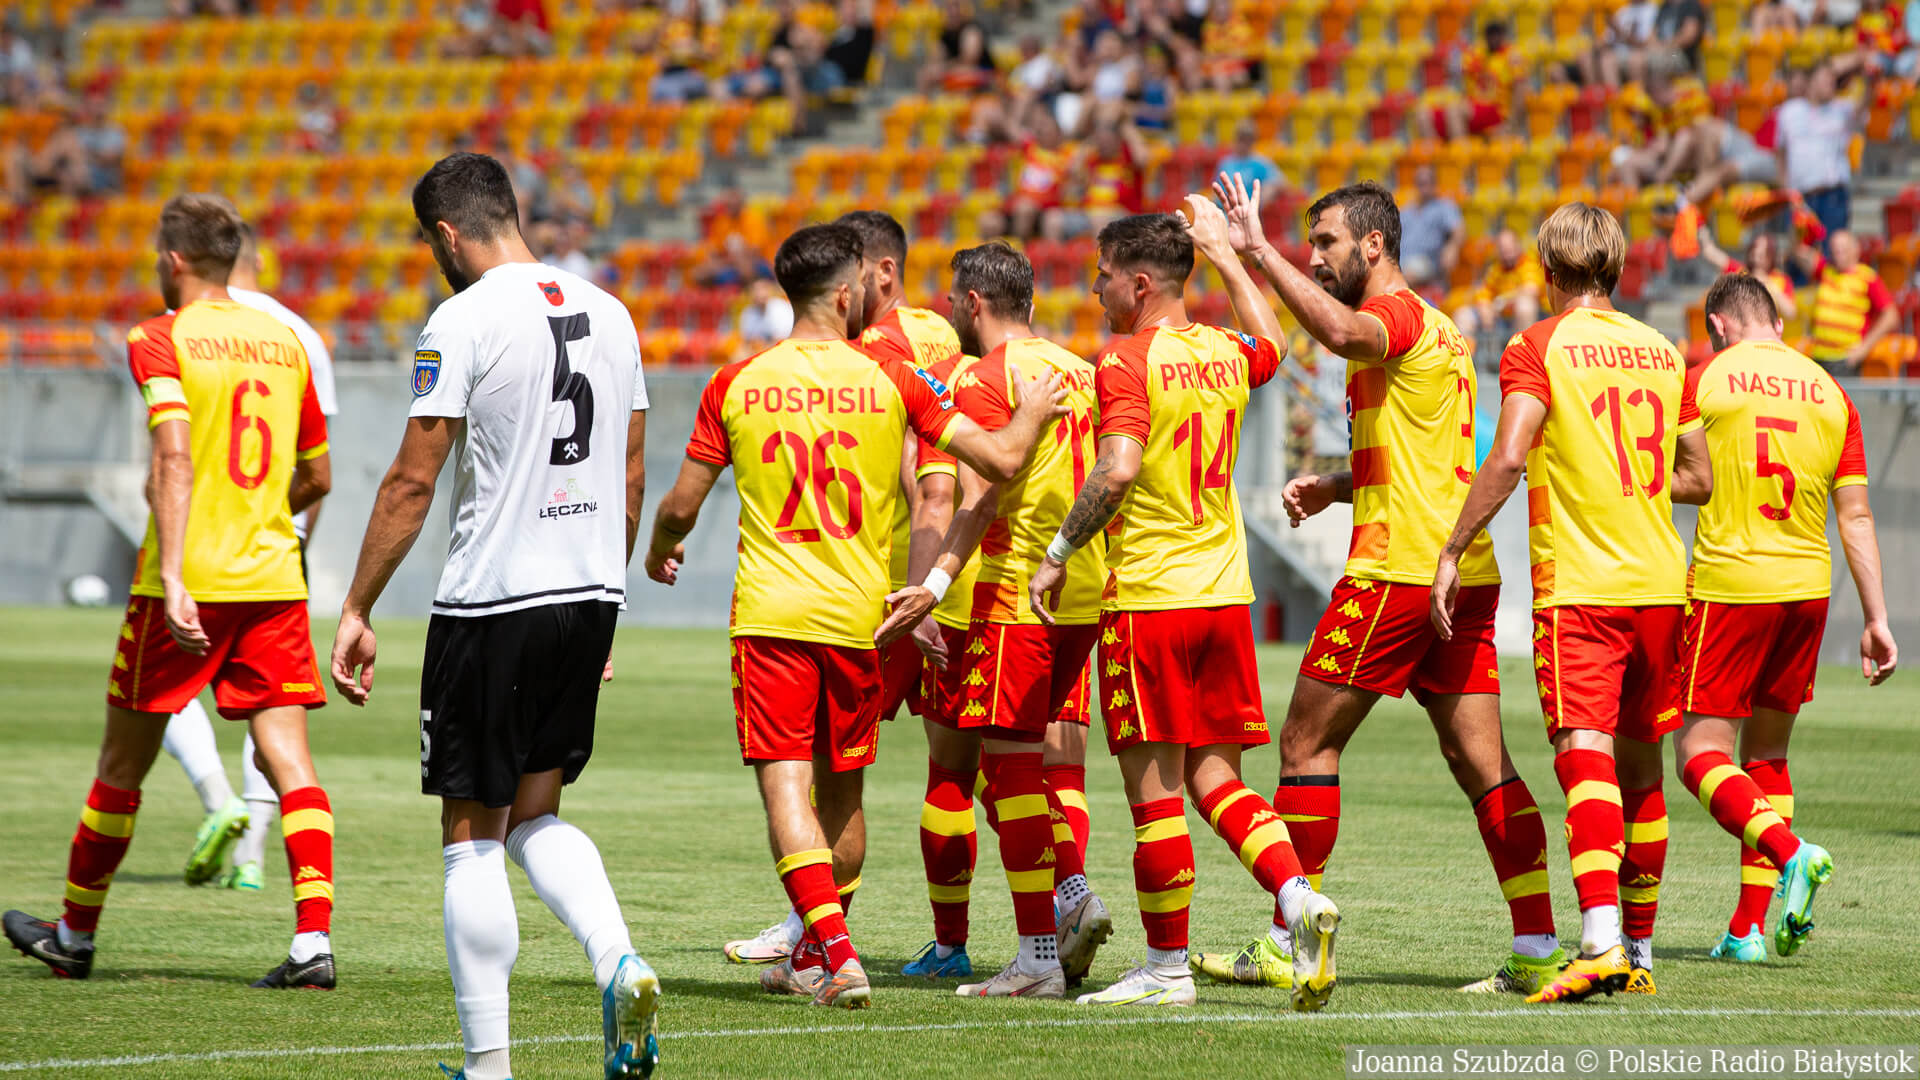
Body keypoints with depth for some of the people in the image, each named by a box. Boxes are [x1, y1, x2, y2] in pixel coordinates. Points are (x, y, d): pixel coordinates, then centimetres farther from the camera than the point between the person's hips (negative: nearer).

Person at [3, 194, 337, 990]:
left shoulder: (161, 341, -5)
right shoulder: (285, 342, 11)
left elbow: (175, 456, -20)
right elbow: (317, 477, 18)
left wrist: (173, 576, -27)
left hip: (190, 581, -4)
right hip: (273, 579, 4)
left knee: (123, 760, 10)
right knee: (286, 756, -1)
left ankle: (74, 937, 23)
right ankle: (314, 938, -17)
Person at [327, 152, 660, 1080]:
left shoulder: (464, 320, -11)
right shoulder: (607, 312, 10)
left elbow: (412, 482, -12)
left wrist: (355, 611, -6)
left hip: (491, 603, -6)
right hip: (590, 596, 6)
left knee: (472, 832, 1)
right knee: (534, 813, 18)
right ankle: (618, 963, -6)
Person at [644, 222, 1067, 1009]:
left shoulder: (736, 383, -1)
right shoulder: (892, 380, -1)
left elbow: (681, 505, 3)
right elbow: (998, 459, -1)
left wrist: (659, 552, 26)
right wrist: (1031, 415, 21)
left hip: (769, 613, -1)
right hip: (858, 614, 2)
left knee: (785, 787, -6)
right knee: (842, 792, 17)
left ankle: (836, 953, -22)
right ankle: (814, 955, 29)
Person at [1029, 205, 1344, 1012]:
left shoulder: (1128, 361, -10)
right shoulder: (1223, 354, 10)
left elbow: (1118, 469, -23)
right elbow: (1270, 345, 36)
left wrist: (1058, 553, -14)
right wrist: (1223, 251, 41)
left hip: (1149, 595, -7)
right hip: (1225, 590, 7)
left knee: (1154, 787, 0)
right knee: (1215, 778, 11)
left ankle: (1167, 967, 4)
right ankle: (1298, 896, -10)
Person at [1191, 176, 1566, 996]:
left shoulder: (1397, 314, -8)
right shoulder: (1436, 329, 23)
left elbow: (1341, 331, -35)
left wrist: (1259, 251, -29)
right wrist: (1332, 487, 17)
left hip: (1398, 571, -9)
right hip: (1465, 572, 9)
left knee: (1307, 744, 0)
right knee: (1481, 763, 5)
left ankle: (1286, 945, 2)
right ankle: (1538, 951, 0)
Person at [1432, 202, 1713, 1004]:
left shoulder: (1539, 346, -4)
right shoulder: (1662, 351, 13)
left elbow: (1508, 458, -16)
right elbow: (1698, 479, 16)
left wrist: (1452, 553, -9)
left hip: (1578, 585, -5)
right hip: (1659, 580, 5)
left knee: (1585, 755, -15)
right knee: (1639, 764, 15)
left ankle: (1601, 942, -32)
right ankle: (1640, 952, 22)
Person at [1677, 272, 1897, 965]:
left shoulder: (1702, 382, -3)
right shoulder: (1829, 394, 8)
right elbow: (1856, 516, 7)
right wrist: (1877, 620, 8)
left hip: (1726, 587, -5)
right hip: (1806, 588, 5)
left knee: (1701, 754, -2)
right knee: (1766, 754, 15)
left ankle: (1790, 854, -26)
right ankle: (1748, 927, 11)